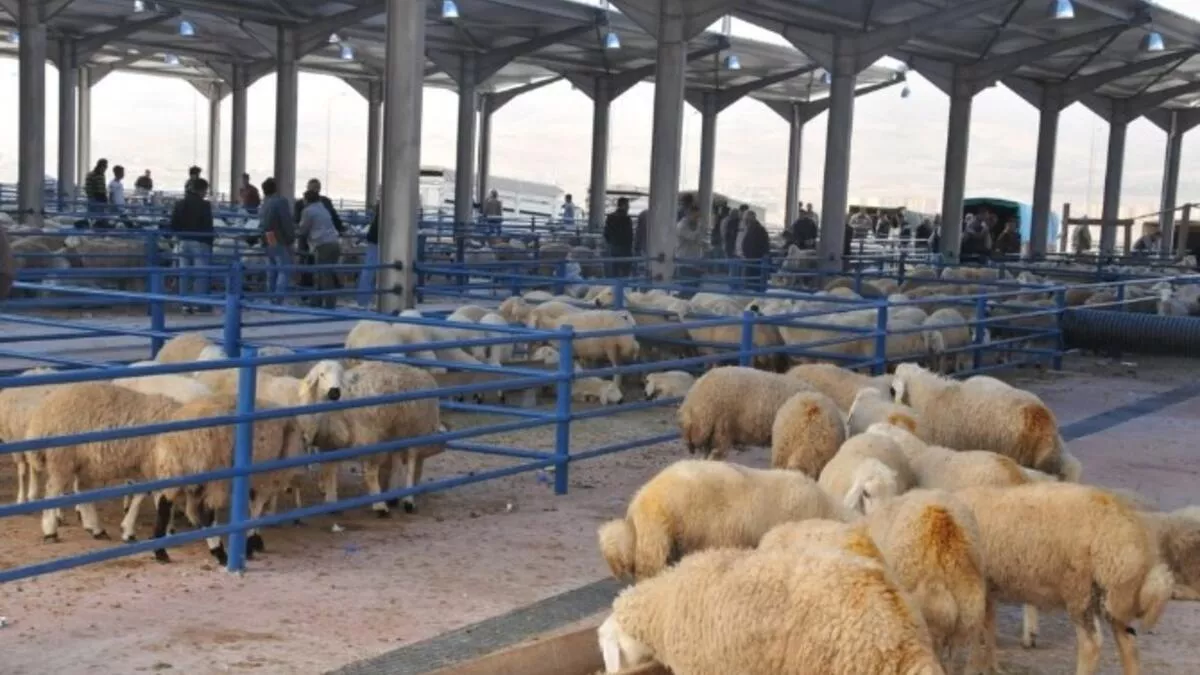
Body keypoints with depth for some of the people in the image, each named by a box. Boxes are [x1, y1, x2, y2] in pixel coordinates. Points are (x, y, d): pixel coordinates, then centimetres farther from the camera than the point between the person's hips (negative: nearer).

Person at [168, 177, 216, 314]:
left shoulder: (180, 204, 9)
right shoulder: (204, 205, -9)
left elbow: (173, 225, 9)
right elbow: (208, 227, -11)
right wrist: (210, 244, -5)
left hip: (183, 242, 6)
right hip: (199, 243, -6)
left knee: (184, 274, 6)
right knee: (200, 274, -2)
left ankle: (185, 304, 6)